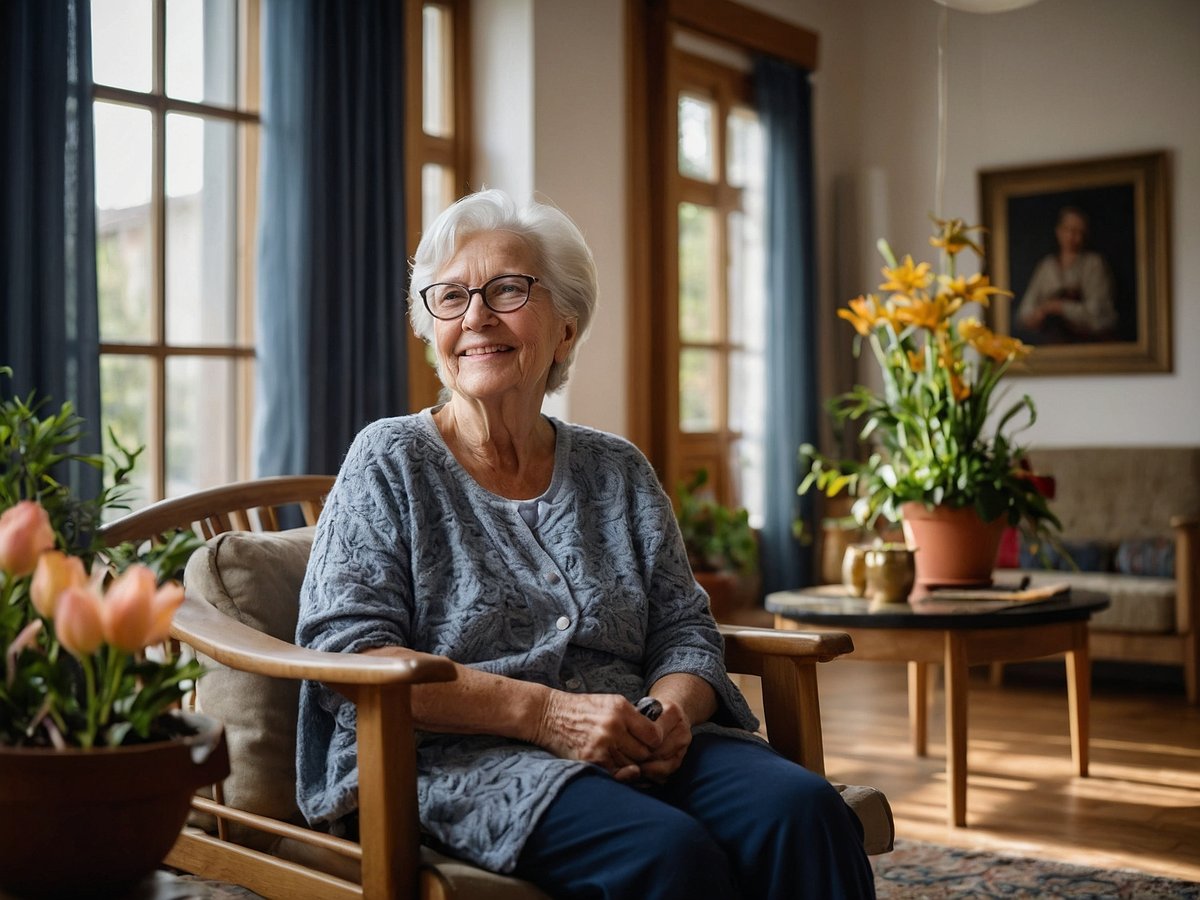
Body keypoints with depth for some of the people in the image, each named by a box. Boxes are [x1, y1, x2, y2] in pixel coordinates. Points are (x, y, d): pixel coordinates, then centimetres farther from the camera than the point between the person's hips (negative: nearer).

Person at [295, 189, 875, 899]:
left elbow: (684, 631, 15)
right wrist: (543, 712, -17)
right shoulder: (392, 462, 5)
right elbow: (346, 652, -6)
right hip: (456, 760, -4)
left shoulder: (618, 472, 17)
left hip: (636, 756, 5)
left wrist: (671, 710, -11)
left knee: (807, 812, -25)